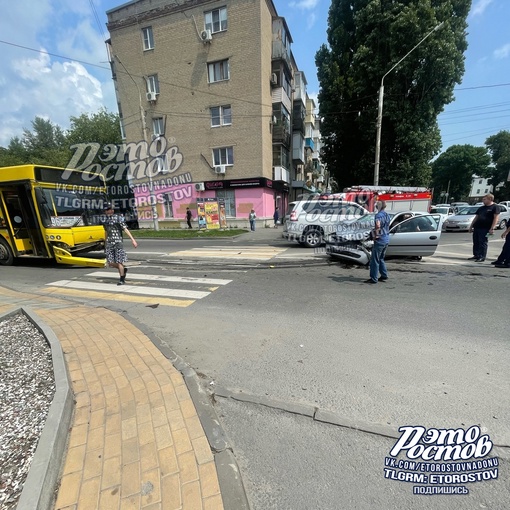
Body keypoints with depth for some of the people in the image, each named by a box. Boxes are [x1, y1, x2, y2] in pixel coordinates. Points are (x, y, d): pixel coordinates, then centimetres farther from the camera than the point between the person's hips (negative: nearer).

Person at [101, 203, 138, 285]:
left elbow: (125, 229, -13)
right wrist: (105, 243, 27)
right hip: (109, 243, 6)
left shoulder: (118, 218, -5)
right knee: (110, 263, 1)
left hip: (118, 242, -5)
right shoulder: (104, 220, 13)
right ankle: (123, 270, 26)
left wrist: (132, 239, -21)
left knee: (119, 261, -6)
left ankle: (122, 279, 6)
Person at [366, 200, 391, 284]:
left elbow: (378, 225, -34)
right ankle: (384, 275, 24)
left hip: (380, 240, -9)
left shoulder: (379, 215, -15)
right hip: (387, 239, 9)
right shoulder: (387, 215, 13)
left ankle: (374, 278, 0)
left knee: (374, 259, -3)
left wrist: (376, 235, -21)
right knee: (381, 258, 20)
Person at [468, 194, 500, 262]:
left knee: (483, 243, -5)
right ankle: (476, 255, 16)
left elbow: (496, 218, -10)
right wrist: (471, 226, 17)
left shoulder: (495, 207, -2)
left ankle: (482, 257, 0)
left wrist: (492, 228, -17)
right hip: (476, 228, 7)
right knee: (476, 242, 9)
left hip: (485, 228, -7)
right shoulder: (481, 208, 19)